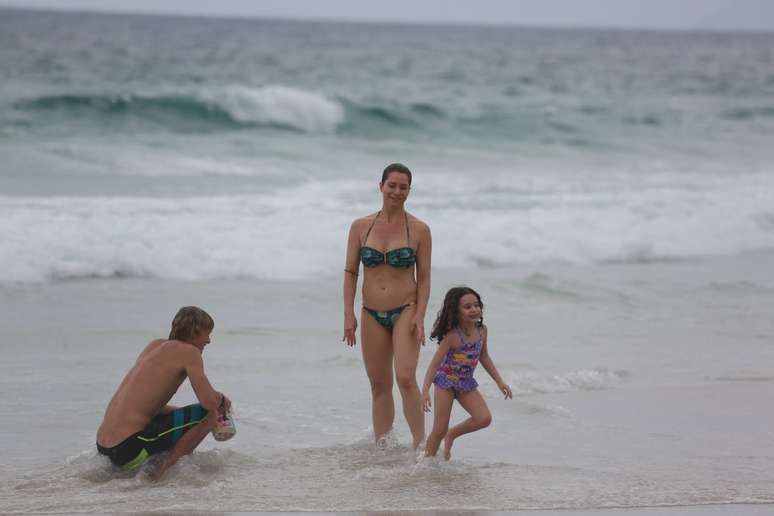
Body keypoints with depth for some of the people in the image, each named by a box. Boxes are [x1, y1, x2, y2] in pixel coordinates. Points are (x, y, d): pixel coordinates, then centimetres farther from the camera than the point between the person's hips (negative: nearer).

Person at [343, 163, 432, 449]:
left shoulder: (419, 230, -2)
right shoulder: (361, 227, 4)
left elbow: (424, 277, 0)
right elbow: (350, 272, 6)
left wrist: (419, 316, -10)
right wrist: (349, 314, -2)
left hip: (405, 311, -3)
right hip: (372, 315, 3)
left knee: (406, 379, -19)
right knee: (379, 386, 8)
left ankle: (420, 444, -12)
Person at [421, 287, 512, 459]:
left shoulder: (481, 330, -4)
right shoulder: (452, 335, -22)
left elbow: (484, 358, 12)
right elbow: (435, 362, -22)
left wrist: (499, 382, 12)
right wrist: (425, 391, -29)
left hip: (466, 383, 5)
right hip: (446, 381, -5)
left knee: (484, 418, -11)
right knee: (439, 430, -6)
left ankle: (451, 435, 12)